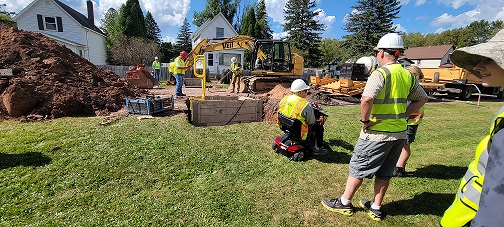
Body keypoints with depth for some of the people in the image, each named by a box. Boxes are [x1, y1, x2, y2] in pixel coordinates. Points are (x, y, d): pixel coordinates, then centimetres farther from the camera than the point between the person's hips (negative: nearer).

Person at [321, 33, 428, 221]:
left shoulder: (380, 73, -16)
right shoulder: (408, 75, 9)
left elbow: (367, 100, -32)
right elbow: (422, 98, 20)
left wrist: (365, 120, -17)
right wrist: (402, 114, 13)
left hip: (377, 133, -7)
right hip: (400, 133, 8)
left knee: (358, 168, 7)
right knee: (384, 173, 17)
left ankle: (344, 203, 22)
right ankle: (376, 208, 31)